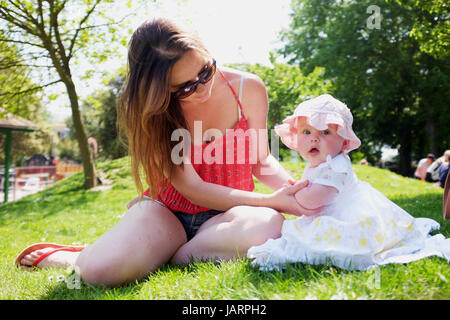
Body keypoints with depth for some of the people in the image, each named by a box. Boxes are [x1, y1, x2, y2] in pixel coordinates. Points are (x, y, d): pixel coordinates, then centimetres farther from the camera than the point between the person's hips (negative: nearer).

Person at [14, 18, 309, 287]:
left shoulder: (248, 89, -8)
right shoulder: (151, 111, -11)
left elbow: (260, 160, 4)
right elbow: (191, 188, -15)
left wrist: (290, 186, -18)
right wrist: (270, 201, -24)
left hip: (226, 214, 2)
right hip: (167, 209, -2)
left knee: (268, 226, -36)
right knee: (104, 270, -32)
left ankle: (159, 257, -13)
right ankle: (75, 258, 8)